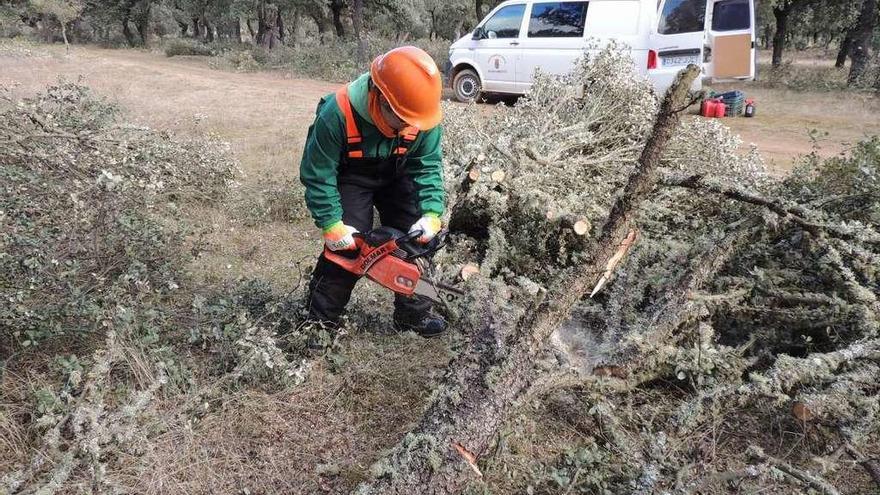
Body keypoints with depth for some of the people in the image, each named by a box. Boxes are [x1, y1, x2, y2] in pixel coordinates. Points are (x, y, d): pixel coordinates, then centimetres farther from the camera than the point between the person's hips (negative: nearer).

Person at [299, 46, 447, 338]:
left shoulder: (421, 116, -29)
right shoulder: (337, 114, -38)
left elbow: (428, 165, -16)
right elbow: (317, 174, -27)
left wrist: (432, 212, -27)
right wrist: (331, 225, -28)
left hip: (397, 176, 4)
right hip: (351, 178, -3)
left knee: (415, 239, -1)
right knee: (347, 246, -12)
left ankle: (413, 314, 15)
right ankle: (320, 320, 4)